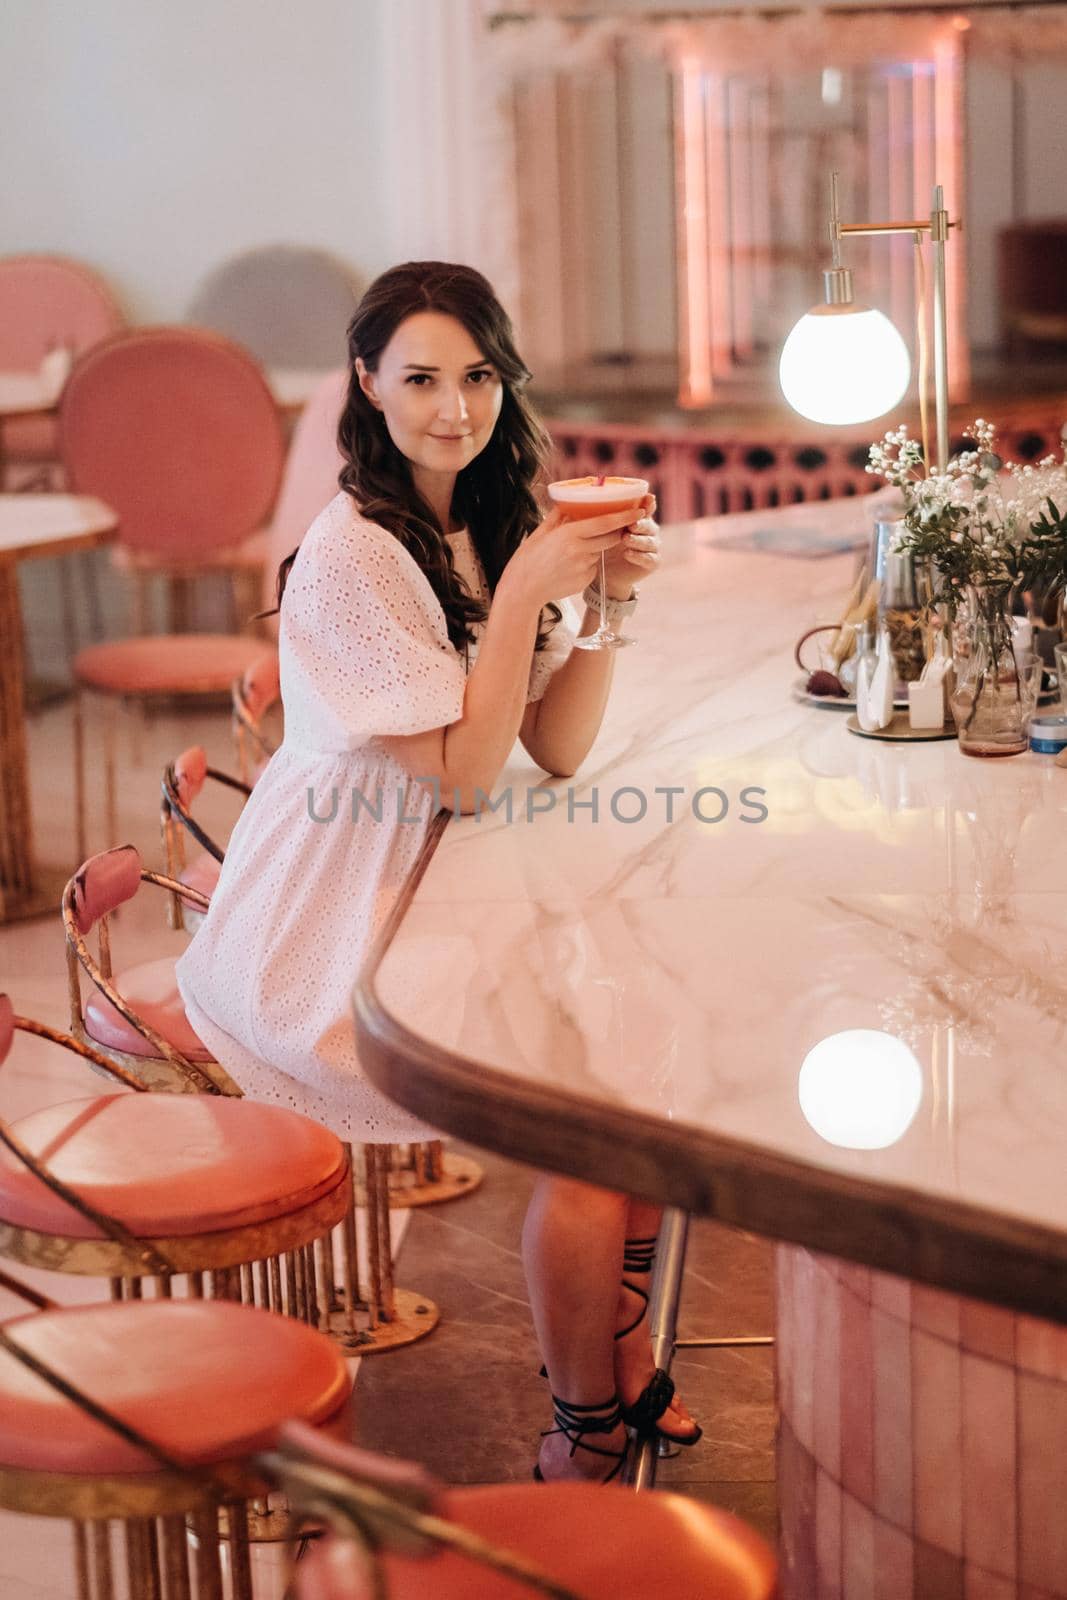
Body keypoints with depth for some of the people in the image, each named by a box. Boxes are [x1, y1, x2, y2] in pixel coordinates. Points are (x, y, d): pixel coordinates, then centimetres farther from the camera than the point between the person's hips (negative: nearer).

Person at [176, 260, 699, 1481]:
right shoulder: (351, 556, -19)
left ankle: (622, 1355, 11)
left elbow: (559, 750, 2)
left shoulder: (493, 530, 6)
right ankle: (585, 1439, 0)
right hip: (327, 939, -8)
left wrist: (607, 593, -10)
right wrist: (526, 593, -23)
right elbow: (460, 773, -20)